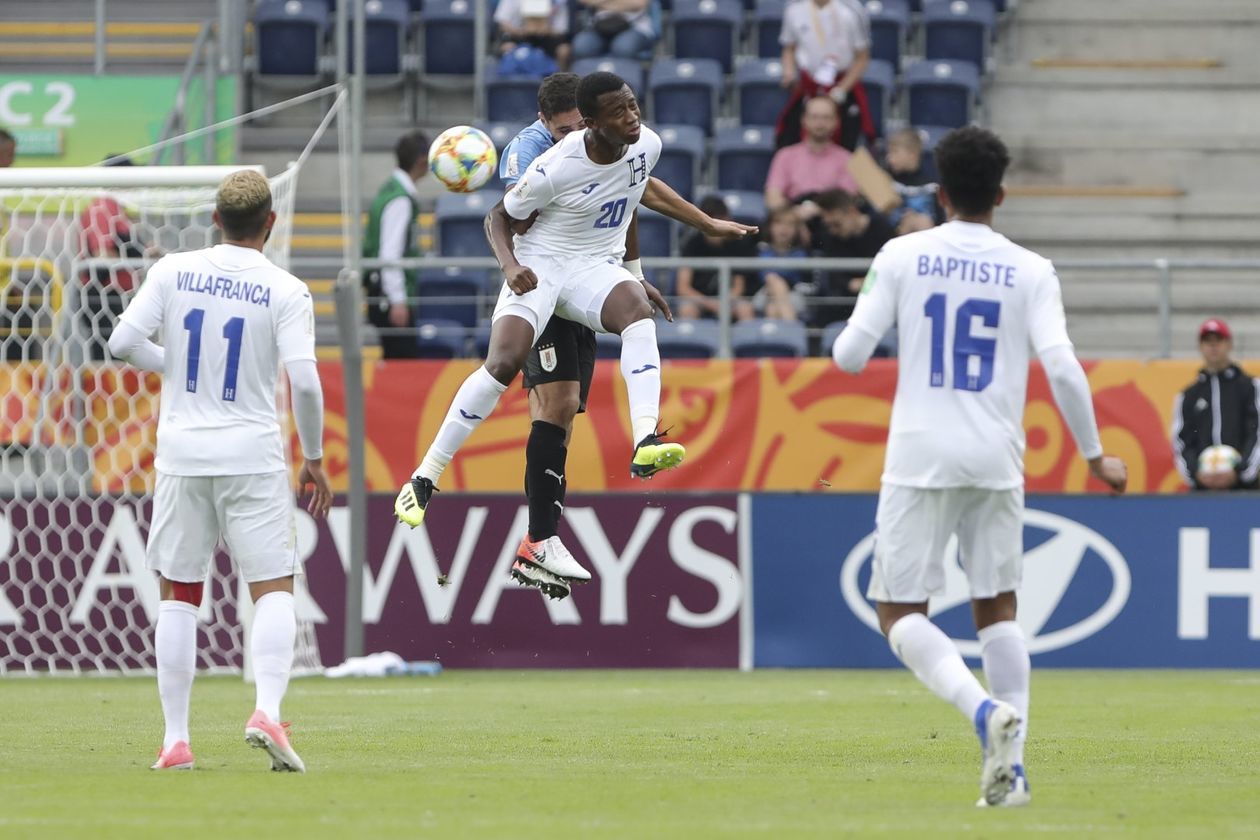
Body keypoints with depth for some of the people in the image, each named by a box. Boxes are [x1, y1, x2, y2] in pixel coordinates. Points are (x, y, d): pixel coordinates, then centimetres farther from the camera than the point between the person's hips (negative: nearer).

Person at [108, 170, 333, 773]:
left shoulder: (172, 272, 0)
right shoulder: (285, 292, -5)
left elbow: (123, 343, -5)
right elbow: (304, 381, -13)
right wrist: (314, 459, 0)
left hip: (182, 452, 2)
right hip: (253, 453, -2)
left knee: (178, 596, 10)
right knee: (274, 589, 4)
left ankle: (175, 739, 7)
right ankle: (267, 711, -18)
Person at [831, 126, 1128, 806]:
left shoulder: (902, 256, 0)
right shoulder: (1030, 272, 2)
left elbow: (850, 355, -3)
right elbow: (1062, 368, -7)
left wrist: (844, 344, 21)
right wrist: (1094, 456, 4)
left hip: (920, 459, -2)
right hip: (997, 463, 2)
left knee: (900, 612, 3)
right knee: (996, 608, 14)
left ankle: (984, 709, -23)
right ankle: (1010, 766, 5)